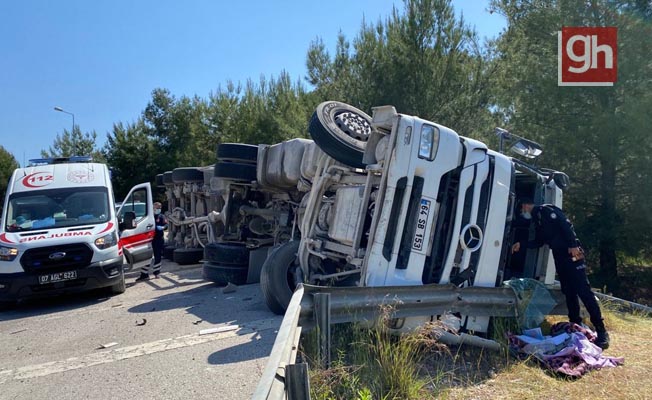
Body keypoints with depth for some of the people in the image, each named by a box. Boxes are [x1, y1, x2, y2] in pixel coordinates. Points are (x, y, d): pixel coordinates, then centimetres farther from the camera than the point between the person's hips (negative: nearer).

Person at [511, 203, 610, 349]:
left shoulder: (545, 210, -5)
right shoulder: (537, 219, 21)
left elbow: (566, 224, -17)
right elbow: (538, 242, 25)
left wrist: (573, 245, -23)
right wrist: (521, 244, 16)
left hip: (571, 253, -9)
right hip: (559, 256, 9)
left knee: (583, 290, -12)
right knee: (569, 292, 9)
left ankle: (601, 331, -10)